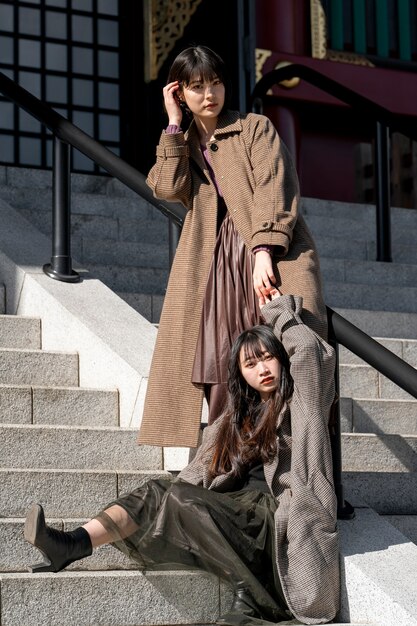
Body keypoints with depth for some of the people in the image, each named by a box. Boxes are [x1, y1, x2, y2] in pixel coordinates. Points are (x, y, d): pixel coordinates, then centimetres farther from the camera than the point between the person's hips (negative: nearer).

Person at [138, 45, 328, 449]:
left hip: (272, 254, -4)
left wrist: (264, 252, -19)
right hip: (214, 264, 4)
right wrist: (174, 124, 5)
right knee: (217, 368, -8)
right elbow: (168, 188, 1)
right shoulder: (183, 146, 22)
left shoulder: (255, 128, 10)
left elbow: (274, 190, -5)